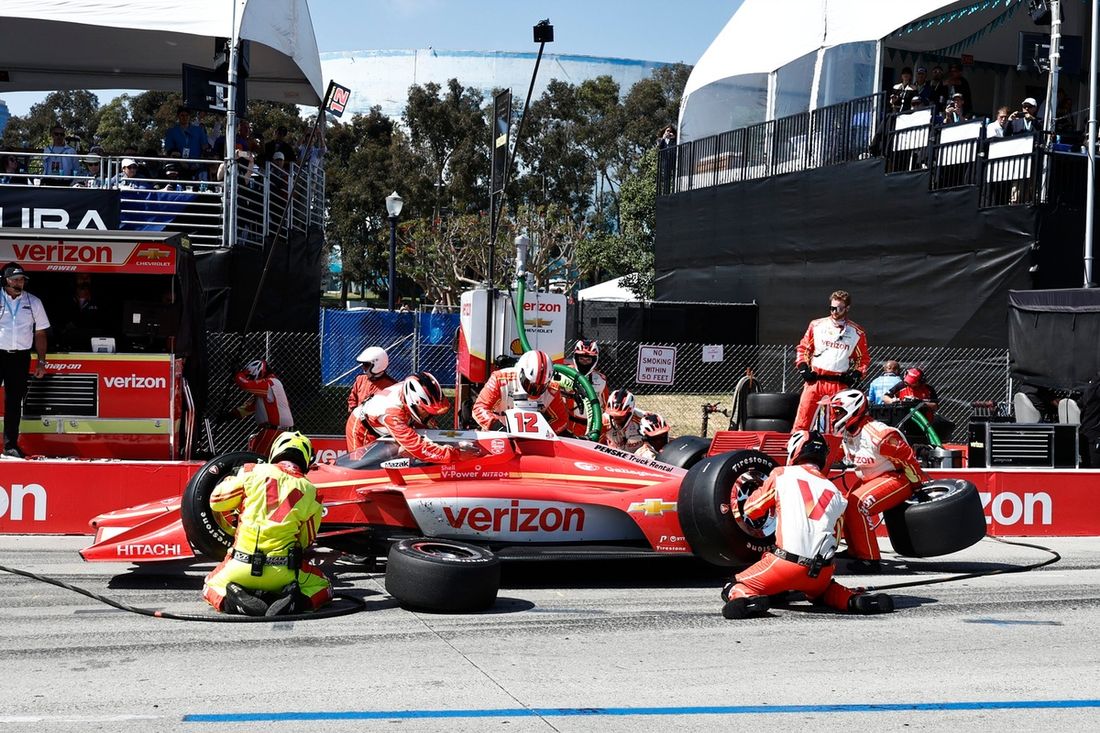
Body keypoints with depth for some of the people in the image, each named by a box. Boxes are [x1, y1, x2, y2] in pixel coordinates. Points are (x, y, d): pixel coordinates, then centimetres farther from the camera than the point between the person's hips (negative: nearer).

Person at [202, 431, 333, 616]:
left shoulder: (253, 471, -1)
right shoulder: (309, 491, 1)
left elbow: (216, 502, 8)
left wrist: (230, 480, 27)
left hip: (241, 567, 0)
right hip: (281, 573, 0)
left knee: (211, 587, 29)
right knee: (322, 587, 25)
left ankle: (236, 598, -6)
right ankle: (295, 600, -9)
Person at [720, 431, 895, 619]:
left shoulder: (781, 475, 5)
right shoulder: (835, 492, 17)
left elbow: (750, 511, 15)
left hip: (787, 563, -4)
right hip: (823, 572, 5)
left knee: (735, 588, 10)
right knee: (819, 589, 37)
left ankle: (746, 600, -26)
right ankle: (856, 600, 8)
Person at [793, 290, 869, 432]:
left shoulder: (856, 332, 6)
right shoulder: (817, 325, 8)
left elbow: (863, 359, 16)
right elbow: (803, 348, 16)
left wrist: (856, 375, 0)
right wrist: (803, 368, 2)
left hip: (840, 383, 0)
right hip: (815, 380, 0)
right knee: (802, 420, -7)